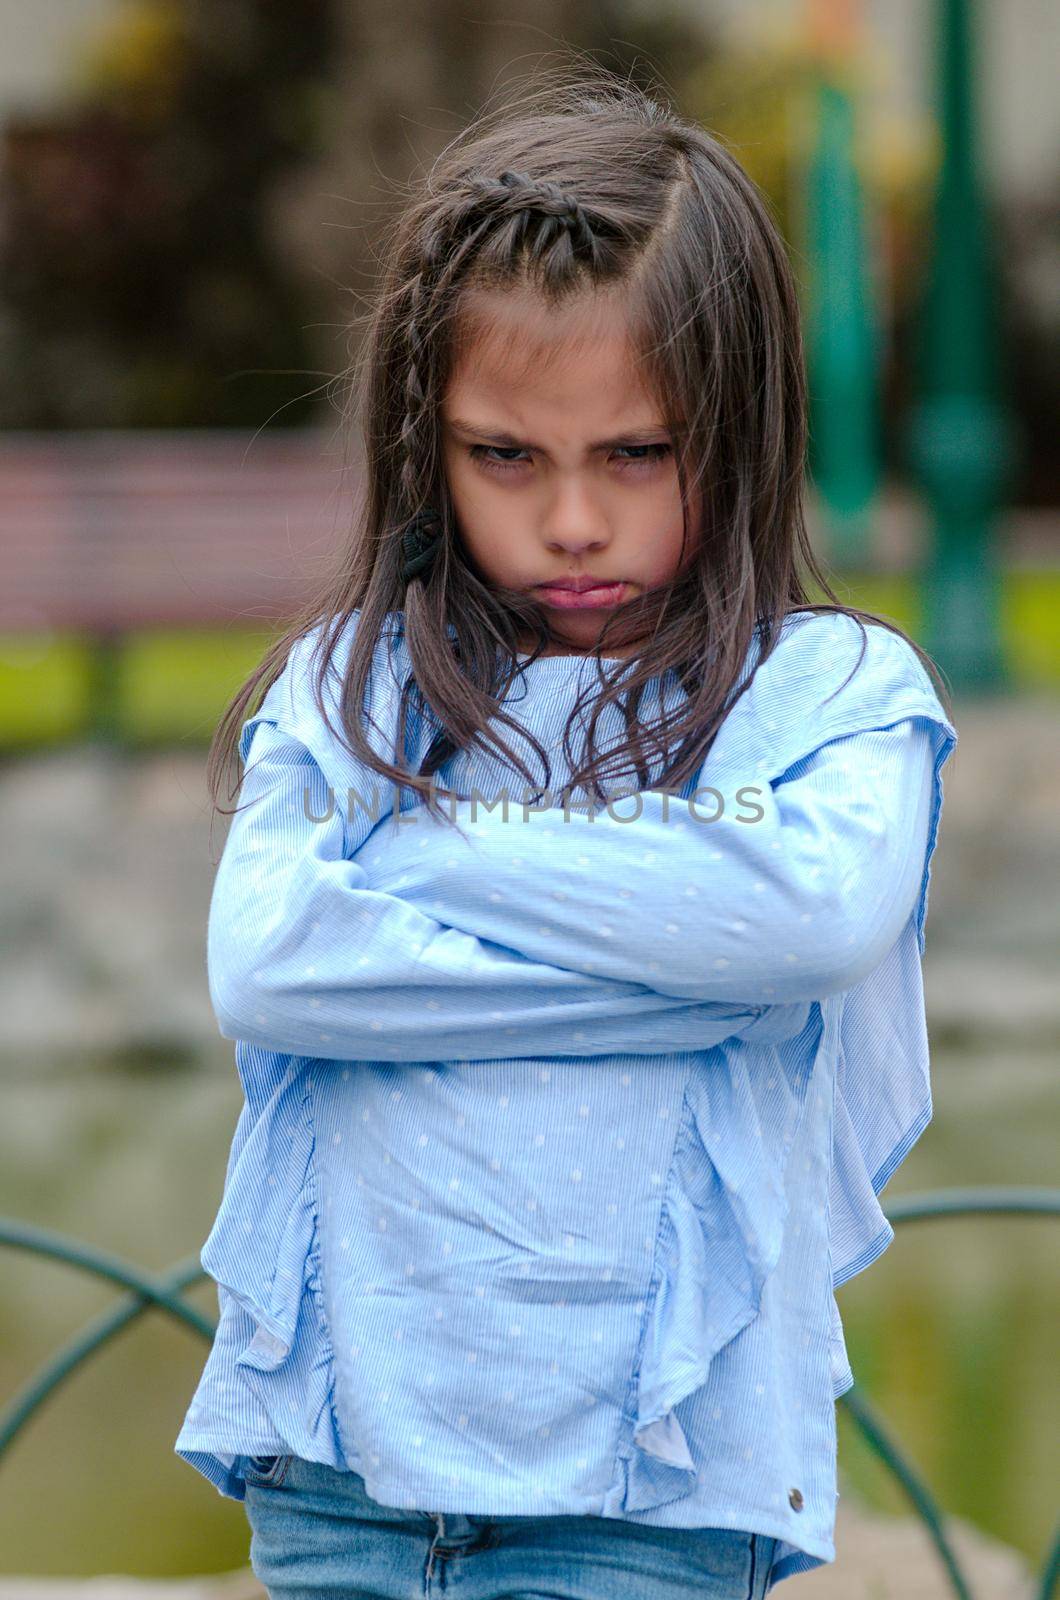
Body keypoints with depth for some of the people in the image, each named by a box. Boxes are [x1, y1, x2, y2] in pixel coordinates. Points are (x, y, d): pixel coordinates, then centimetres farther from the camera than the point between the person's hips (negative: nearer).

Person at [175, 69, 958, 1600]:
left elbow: (824, 907, -19)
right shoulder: (348, 683, 9)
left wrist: (451, 840, -9)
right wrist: (669, 951, -11)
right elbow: (261, 967, -8)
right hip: (338, 1448, 2)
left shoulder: (837, 689, 3)